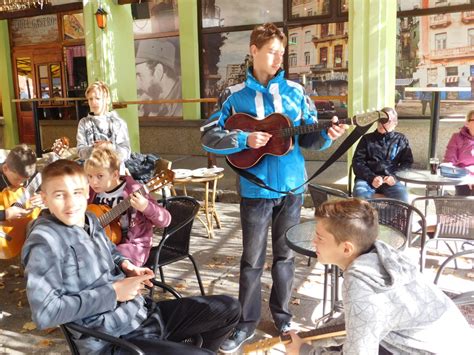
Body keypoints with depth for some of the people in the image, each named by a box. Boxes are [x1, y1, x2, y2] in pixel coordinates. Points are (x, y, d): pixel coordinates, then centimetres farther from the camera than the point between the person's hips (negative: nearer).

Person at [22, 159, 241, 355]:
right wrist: (112, 292, -18)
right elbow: (44, 312, -23)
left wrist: (125, 265, 4)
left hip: (143, 313, 8)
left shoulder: (90, 220, 8)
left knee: (228, 308, 9)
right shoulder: (45, 243, -16)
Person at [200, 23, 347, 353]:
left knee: (285, 253, 14)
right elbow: (208, 136, -5)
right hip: (255, 188, -2)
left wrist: (326, 135, -13)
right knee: (252, 258, 6)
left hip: (291, 186, 2)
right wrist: (244, 139, -18)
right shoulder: (235, 95, -2)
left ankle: (282, 314, 32)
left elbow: (308, 137, 8)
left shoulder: (295, 91, 5)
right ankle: (247, 321, 23)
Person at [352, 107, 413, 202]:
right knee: (360, 195, -33)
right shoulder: (367, 139, 14)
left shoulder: (401, 140, 17)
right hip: (368, 178, -1)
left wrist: (395, 177, -7)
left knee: (402, 198, -29)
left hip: (390, 180, 1)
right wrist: (371, 178, -12)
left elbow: (407, 162, 13)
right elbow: (357, 162, 5)